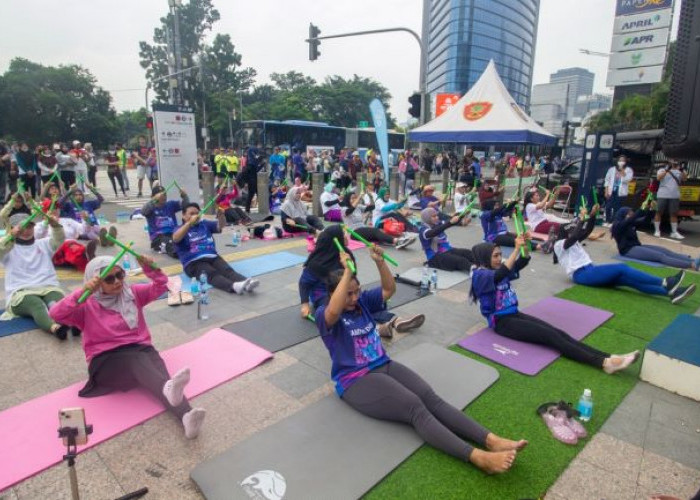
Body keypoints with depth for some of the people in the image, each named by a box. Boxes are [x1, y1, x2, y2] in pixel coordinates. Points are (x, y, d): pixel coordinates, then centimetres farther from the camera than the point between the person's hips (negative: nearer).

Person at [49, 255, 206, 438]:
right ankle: (167, 388, -71)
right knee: (137, 360, -39)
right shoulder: (87, 306, 3)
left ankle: (187, 416, -56)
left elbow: (161, 285, 12)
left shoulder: (132, 293, 13)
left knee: (159, 373, -32)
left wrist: (151, 269, -7)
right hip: (106, 361, -3)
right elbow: (55, 314, -13)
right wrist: (82, 292, -25)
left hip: (141, 350, 3)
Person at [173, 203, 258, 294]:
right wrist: (190, 223, -25)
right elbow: (175, 238, -14)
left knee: (228, 270, -26)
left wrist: (221, 215, -15)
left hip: (212, 257, 4)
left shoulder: (205, 224, 22)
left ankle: (246, 283, -53)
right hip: (193, 262, -4)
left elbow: (220, 226, 7)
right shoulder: (180, 229, 10)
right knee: (212, 274, -33)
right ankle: (234, 286, -61)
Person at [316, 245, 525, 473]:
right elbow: (334, 311, -32)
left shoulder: (362, 301, 11)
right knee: (414, 407, -28)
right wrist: (347, 271, -31)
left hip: (384, 366, 7)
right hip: (355, 381, -6)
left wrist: (379, 261, -13)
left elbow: (389, 290, 3)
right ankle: (478, 457, -40)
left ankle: (491, 441, -30)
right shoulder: (324, 316, -8)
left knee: (431, 398, -19)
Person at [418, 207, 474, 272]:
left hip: (448, 251, 7)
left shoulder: (438, 224, 11)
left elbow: (455, 222, 4)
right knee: (460, 260, -30)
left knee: (468, 253, -19)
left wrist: (462, 214, -16)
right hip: (436, 257, -7)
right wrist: (450, 222, -40)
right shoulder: (423, 230, -11)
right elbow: (434, 232, -32)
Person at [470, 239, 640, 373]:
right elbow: (500, 276, -33)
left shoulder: (497, 269, 13)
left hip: (514, 314, 8)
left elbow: (522, 263, 3)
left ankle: (607, 358, -20)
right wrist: (516, 248, -34)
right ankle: (603, 363, -24)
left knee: (558, 332, -11)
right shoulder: (479, 275, -12)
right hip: (501, 322, -8)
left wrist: (525, 245, -17)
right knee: (550, 336, -20)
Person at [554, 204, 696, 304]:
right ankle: (665, 282, -21)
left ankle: (670, 292, -21)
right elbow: (575, 236, -20)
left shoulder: (573, 243, 25)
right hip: (581, 275, -9)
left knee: (628, 279, -10)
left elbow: (587, 231, 19)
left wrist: (592, 215, 6)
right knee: (622, 268, -20)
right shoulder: (560, 245, -2)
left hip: (589, 271, 9)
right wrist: (581, 218, -18)